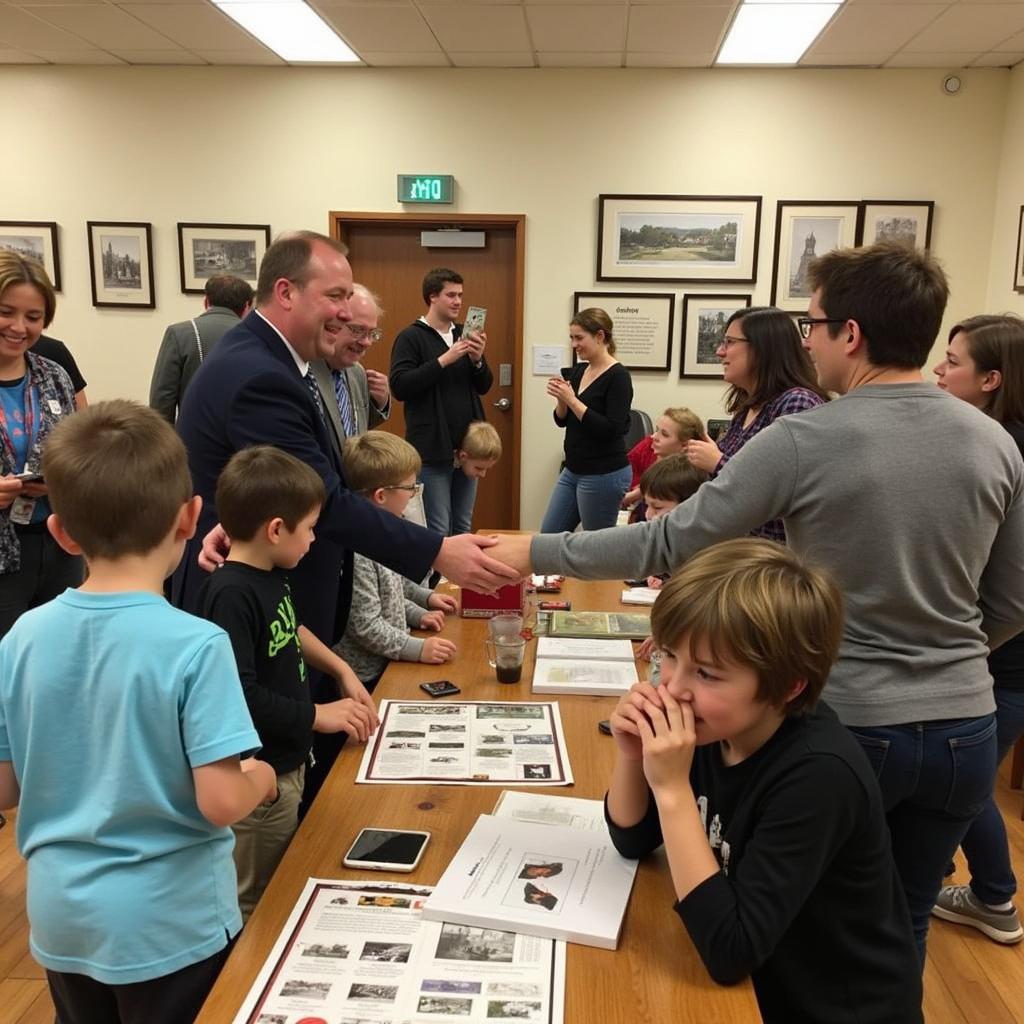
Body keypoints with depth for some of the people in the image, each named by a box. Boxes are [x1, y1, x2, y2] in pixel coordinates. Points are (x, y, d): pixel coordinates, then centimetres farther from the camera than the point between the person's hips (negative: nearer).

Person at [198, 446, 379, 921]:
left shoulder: (271, 576, 3)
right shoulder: (231, 595, -27)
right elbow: (237, 694, -29)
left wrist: (340, 669, 13)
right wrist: (318, 715, -20)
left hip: (288, 761, 10)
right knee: (258, 905, 10)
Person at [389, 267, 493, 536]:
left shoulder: (464, 335, 12)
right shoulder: (411, 337, -5)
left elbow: (484, 387, 13)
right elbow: (399, 387, -16)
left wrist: (478, 359, -8)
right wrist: (444, 360, -20)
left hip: (467, 446, 6)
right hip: (432, 448, -6)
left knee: (463, 528, 12)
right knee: (437, 530, -3)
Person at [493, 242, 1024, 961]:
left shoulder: (804, 441, -18)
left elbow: (667, 545, -15)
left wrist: (535, 552, -6)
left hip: (846, 725, -4)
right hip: (965, 730, 5)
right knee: (903, 927, 23)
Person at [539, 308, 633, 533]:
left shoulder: (618, 376, -15)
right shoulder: (577, 371, 9)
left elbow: (611, 430, -22)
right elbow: (562, 420, 13)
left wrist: (572, 399, -22)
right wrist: (561, 398, -7)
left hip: (604, 475, -8)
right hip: (572, 471, 9)